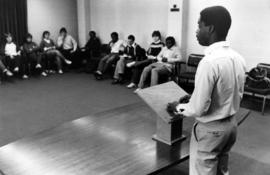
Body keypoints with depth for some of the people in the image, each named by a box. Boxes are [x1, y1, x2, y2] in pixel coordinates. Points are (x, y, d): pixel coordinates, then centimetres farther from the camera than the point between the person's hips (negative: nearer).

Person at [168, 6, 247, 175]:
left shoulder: (209, 62, -26)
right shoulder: (239, 58, -1)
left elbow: (198, 108, -24)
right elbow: (238, 95, 10)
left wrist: (178, 107, -7)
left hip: (210, 129, -7)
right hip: (231, 124, 8)